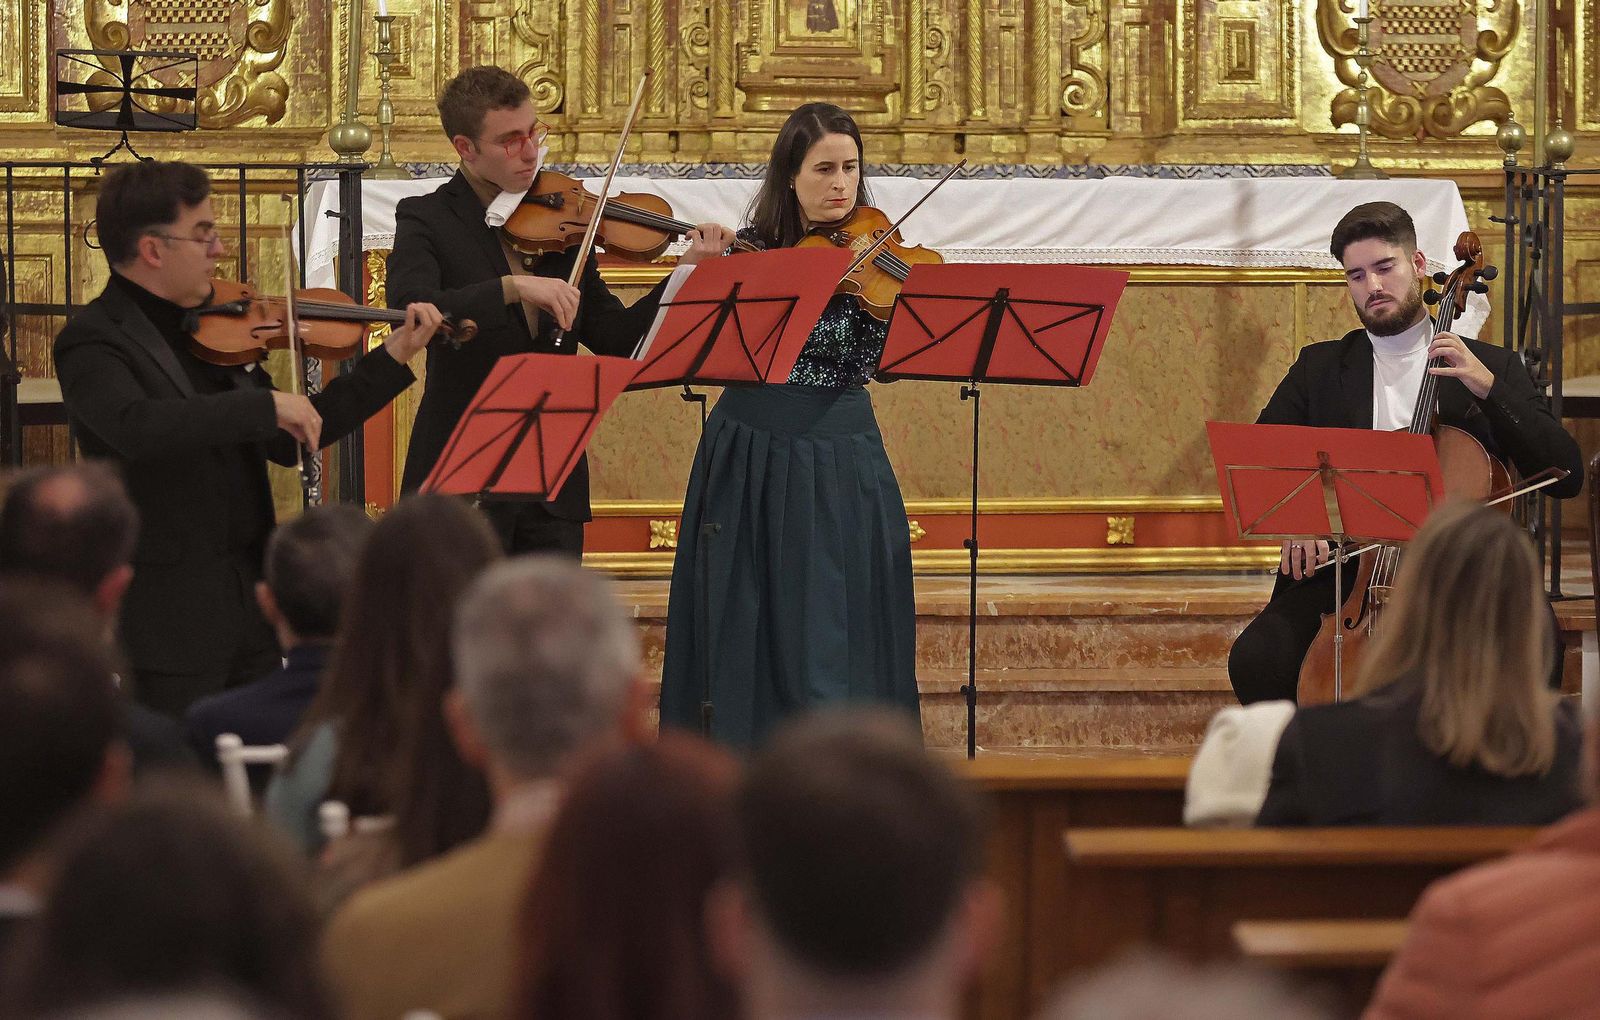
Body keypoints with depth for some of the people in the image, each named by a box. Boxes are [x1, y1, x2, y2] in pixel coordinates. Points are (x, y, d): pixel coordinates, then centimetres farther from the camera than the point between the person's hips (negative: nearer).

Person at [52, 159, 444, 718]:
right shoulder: (93, 340, -12)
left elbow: (287, 442, 16)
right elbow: (137, 427, -33)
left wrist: (391, 359, 12)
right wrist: (265, 404, -30)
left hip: (249, 600, 7)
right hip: (168, 615, -7)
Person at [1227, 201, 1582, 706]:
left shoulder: (1493, 368, 12)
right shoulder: (1320, 368, 17)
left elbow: (1567, 474, 3)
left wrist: (1487, 387, -8)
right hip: (1341, 567, 1)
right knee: (1256, 660, -27)